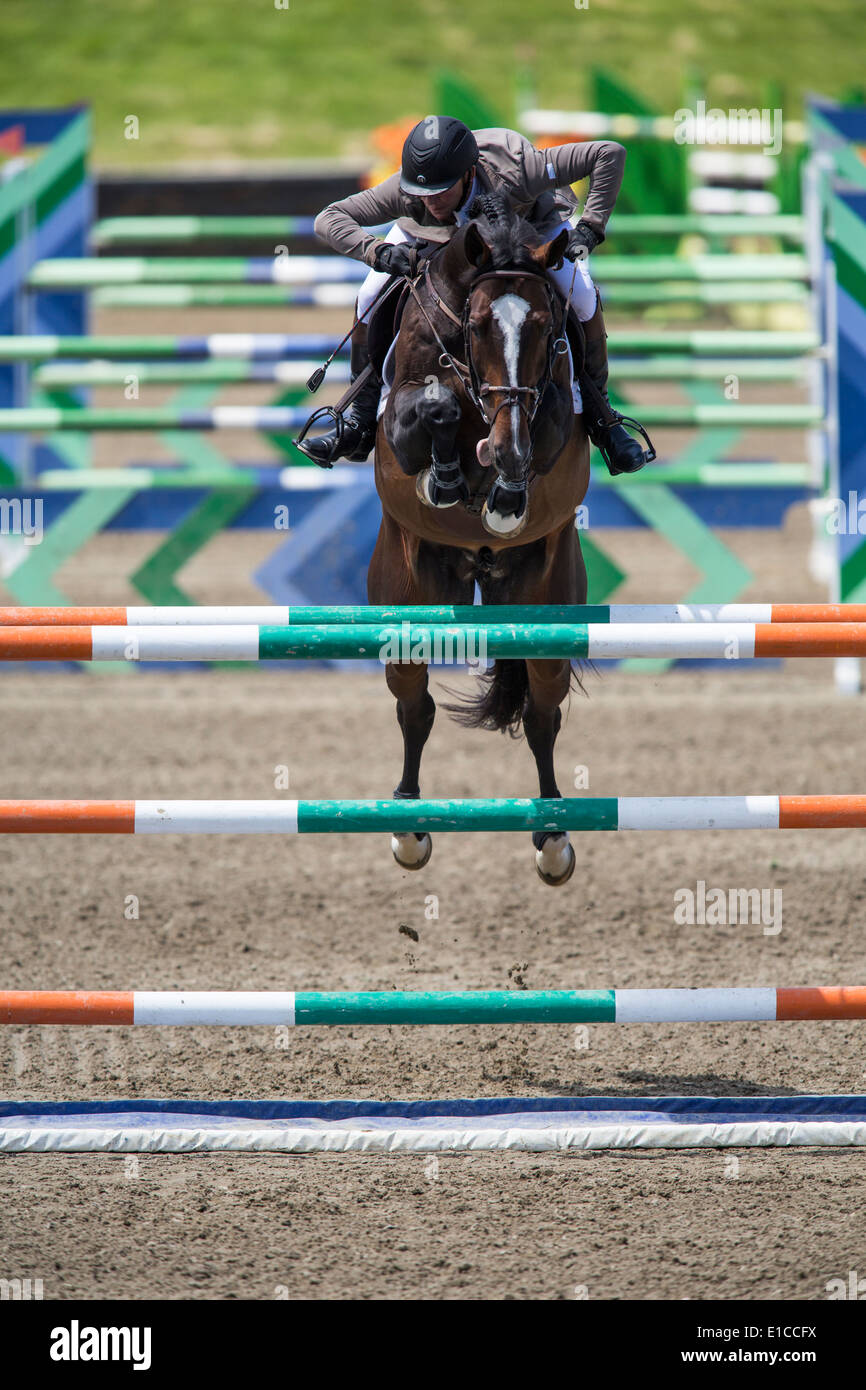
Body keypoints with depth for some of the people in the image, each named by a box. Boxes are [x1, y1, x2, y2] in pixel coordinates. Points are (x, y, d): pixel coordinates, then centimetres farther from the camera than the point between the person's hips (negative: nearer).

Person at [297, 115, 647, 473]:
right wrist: (377, 251, -54)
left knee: (583, 299, -20)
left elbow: (610, 154, -43)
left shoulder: (514, 175, -48)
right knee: (370, 301, -12)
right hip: (437, 233, 1)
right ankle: (361, 421, 8)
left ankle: (598, 413, 5)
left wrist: (590, 228, -46)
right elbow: (329, 220, -36)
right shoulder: (406, 193, -41)